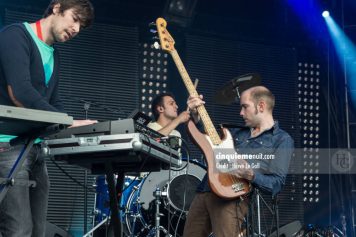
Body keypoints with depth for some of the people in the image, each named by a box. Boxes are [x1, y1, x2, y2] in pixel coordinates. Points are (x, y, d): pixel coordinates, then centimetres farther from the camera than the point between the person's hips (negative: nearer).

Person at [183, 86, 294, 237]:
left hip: (233, 198, -7)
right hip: (204, 192, 7)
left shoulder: (282, 140, 2)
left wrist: (249, 175, -24)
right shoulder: (238, 132, 23)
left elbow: (276, 184, -7)